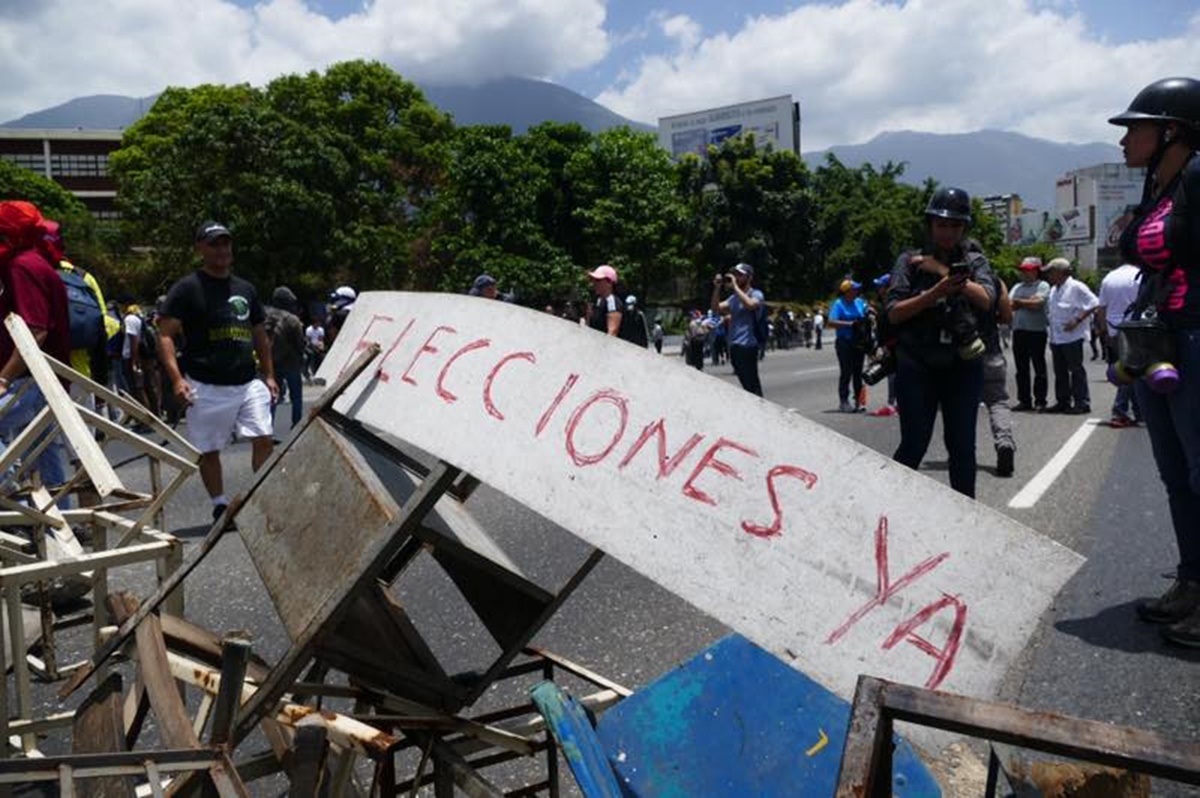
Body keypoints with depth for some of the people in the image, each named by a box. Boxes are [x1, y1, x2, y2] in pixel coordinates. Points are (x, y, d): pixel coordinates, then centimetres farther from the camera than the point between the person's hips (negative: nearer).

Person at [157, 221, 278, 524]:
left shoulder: (245, 289, 15)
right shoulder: (187, 289, -2)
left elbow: (260, 336, 22)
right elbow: (165, 335, -8)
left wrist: (269, 375, 15)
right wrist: (177, 379, -19)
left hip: (249, 383, 4)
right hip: (206, 386, -4)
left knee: (264, 439, -6)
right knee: (208, 450, 6)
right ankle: (220, 506, 20)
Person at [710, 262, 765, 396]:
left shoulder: (756, 294, -3)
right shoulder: (734, 297, 17)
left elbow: (750, 304, -26)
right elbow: (716, 308, 11)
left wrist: (735, 286, -19)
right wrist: (717, 288, 0)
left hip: (747, 346, -8)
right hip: (734, 345, 8)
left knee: (752, 384, -10)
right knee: (746, 383, 15)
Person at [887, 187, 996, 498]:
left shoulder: (975, 261, 10)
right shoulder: (910, 262, 4)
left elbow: (986, 300, -7)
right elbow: (894, 312, -6)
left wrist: (943, 271, -10)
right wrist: (937, 290, -19)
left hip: (963, 365, 2)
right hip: (917, 367, -2)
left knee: (962, 446, 5)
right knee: (913, 446, -3)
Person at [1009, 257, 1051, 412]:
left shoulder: (1043, 286, 1)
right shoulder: (1017, 287, 18)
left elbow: (1038, 303, -13)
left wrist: (1019, 302, -2)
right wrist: (1029, 302, -6)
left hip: (1037, 331, -5)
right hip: (1019, 331, 6)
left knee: (1039, 368, -1)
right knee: (1021, 368, 7)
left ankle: (1040, 401, 3)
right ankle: (1024, 401, 12)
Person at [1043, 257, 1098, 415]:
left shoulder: (1076, 287, -8)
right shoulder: (1053, 290, 17)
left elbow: (1093, 304, -13)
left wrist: (1077, 320, -19)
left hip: (1072, 336, -8)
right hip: (1056, 337, 8)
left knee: (1076, 370, -4)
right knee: (1060, 372, 12)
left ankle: (1082, 403, 1)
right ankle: (1063, 402, 19)